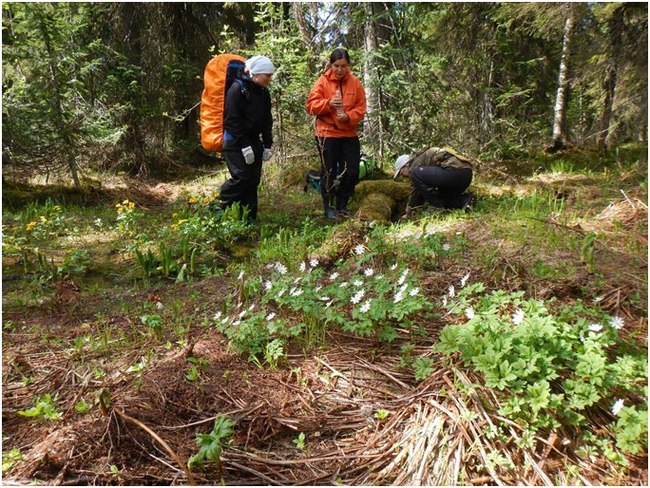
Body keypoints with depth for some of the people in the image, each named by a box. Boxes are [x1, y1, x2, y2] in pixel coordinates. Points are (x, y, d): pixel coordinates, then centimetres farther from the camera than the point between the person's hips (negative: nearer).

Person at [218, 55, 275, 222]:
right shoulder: (237, 88, -13)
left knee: (253, 180, 5)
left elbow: (267, 120, 14)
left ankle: (250, 218, 12)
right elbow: (232, 120, -17)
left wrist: (267, 145, 5)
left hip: (254, 142, 7)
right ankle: (220, 208, 3)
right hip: (235, 142, -7)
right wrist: (245, 146, -20)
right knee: (241, 177, -15)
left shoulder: (263, 92, 9)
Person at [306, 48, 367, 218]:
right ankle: (329, 207, 16)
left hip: (349, 134, 4)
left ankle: (342, 205, 23)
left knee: (352, 172, 6)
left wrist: (348, 117, -17)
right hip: (327, 133, -3)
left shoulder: (355, 83, 4)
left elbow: (361, 107, 2)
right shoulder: (322, 82, -4)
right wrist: (328, 103, -24)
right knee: (329, 172, 3)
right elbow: (311, 105, -8)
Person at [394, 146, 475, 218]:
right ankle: (464, 200, 5)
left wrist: (408, 214, 12)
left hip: (455, 171, -11)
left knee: (416, 174, -13)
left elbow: (415, 191, 1)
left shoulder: (415, 164, 1)